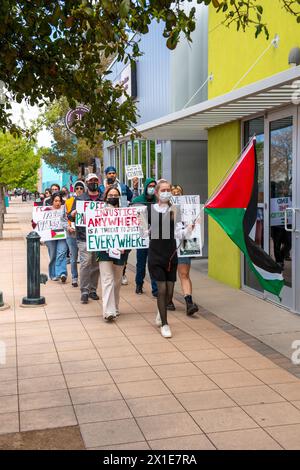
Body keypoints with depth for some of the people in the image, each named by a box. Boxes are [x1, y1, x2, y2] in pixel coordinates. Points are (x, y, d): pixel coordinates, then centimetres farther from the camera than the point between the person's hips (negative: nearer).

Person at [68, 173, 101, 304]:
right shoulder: (79, 198, 7)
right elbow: (71, 216, 4)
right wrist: (72, 215, -18)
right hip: (84, 237, -2)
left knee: (96, 264, 8)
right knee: (85, 263, -9)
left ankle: (93, 290, 19)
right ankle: (84, 291, -3)